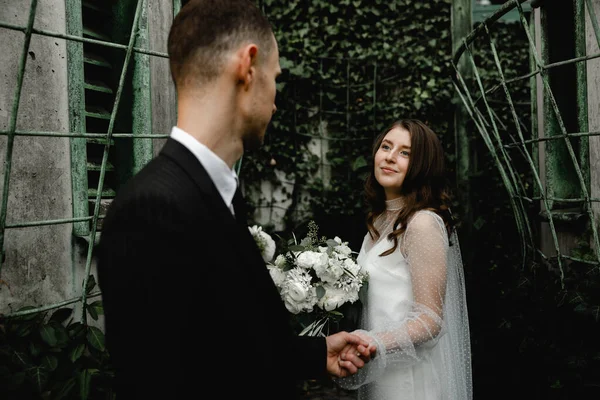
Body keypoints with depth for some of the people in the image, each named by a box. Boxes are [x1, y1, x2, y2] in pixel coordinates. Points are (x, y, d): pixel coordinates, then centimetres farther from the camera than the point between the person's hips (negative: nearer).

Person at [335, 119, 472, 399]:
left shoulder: (423, 222, -19)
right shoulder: (380, 220, 6)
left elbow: (429, 320, -20)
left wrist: (370, 344, -32)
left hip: (411, 377, -8)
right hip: (378, 373, 8)